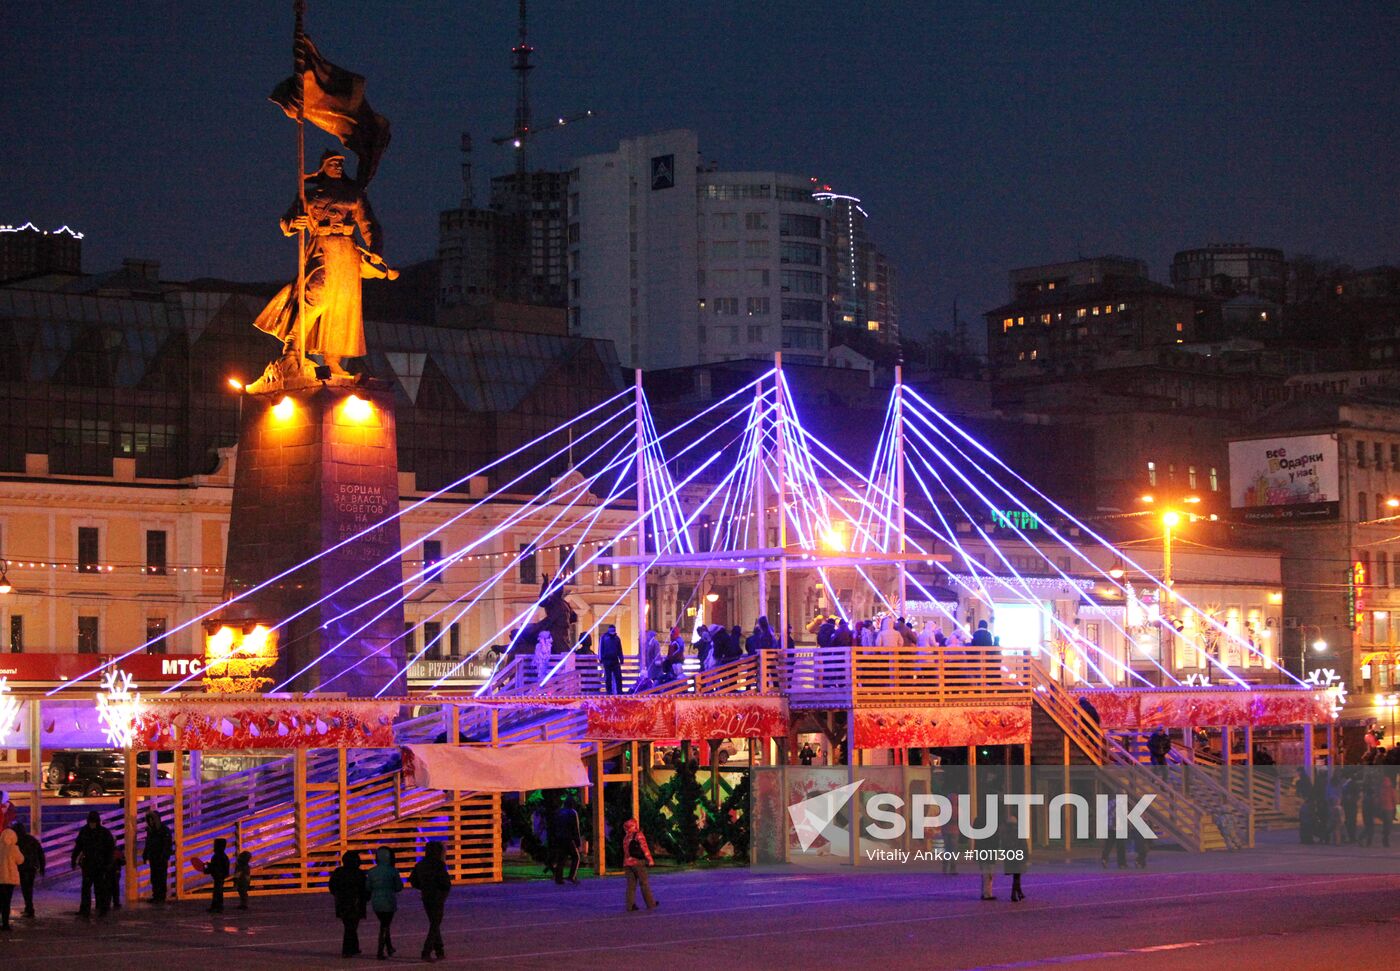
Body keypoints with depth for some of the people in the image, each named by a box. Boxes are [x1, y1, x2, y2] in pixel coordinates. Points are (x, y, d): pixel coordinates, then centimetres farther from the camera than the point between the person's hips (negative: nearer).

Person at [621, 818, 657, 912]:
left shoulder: (625, 837, 14)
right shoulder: (638, 835, -4)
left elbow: (625, 851, 13)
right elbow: (644, 848, -11)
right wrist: (650, 860, -11)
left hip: (627, 863, 5)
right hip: (638, 862, -5)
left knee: (631, 885, 5)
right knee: (644, 884, 2)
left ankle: (630, 905, 0)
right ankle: (650, 904, 7)